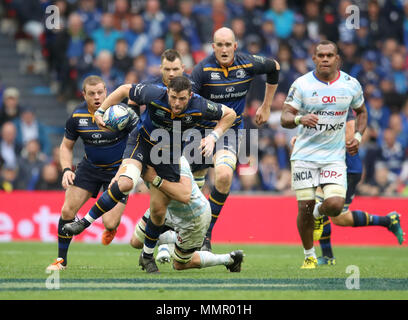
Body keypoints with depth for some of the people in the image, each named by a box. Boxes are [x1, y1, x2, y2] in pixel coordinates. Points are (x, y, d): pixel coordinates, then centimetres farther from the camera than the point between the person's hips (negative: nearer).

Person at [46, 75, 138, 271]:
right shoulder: (77, 116, -9)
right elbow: (66, 146, 5)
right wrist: (67, 169, -10)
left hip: (118, 169, -3)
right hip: (90, 166, 3)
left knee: (109, 223, -13)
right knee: (67, 210, -9)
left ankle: (111, 227, 30)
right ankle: (61, 260, 9)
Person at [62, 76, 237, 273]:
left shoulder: (200, 107, -25)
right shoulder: (154, 95, -28)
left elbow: (230, 114, -7)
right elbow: (125, 90, -11)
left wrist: (213, 136, -20)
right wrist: (100, 111, -9)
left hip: (169, 152, 2)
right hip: (142, 141, -2)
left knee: (158, 210, 2)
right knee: (125, 183, -31)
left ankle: (147, 256, 26)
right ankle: (85, 222, -18)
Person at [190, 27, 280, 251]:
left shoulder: (248, 64, -8)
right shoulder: (203, 69, -16)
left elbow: (274, 67, 13)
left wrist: (266, 106, 18)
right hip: (203, 130, 0)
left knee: (224, 176, -27)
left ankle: (206, 234, -16)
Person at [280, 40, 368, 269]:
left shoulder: (351, 85, 1)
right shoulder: (302, 85, -5)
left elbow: (361, 111, 19)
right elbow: (285, 118, -6)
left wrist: (358, 136, 4)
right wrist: (300, 119, -28)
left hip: (335, 156, 1)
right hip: (305, 154, -1)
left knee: (335, 205, -15)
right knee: (305, 207, -3)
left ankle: (318, 213, 23)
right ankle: (309, 256, 19)